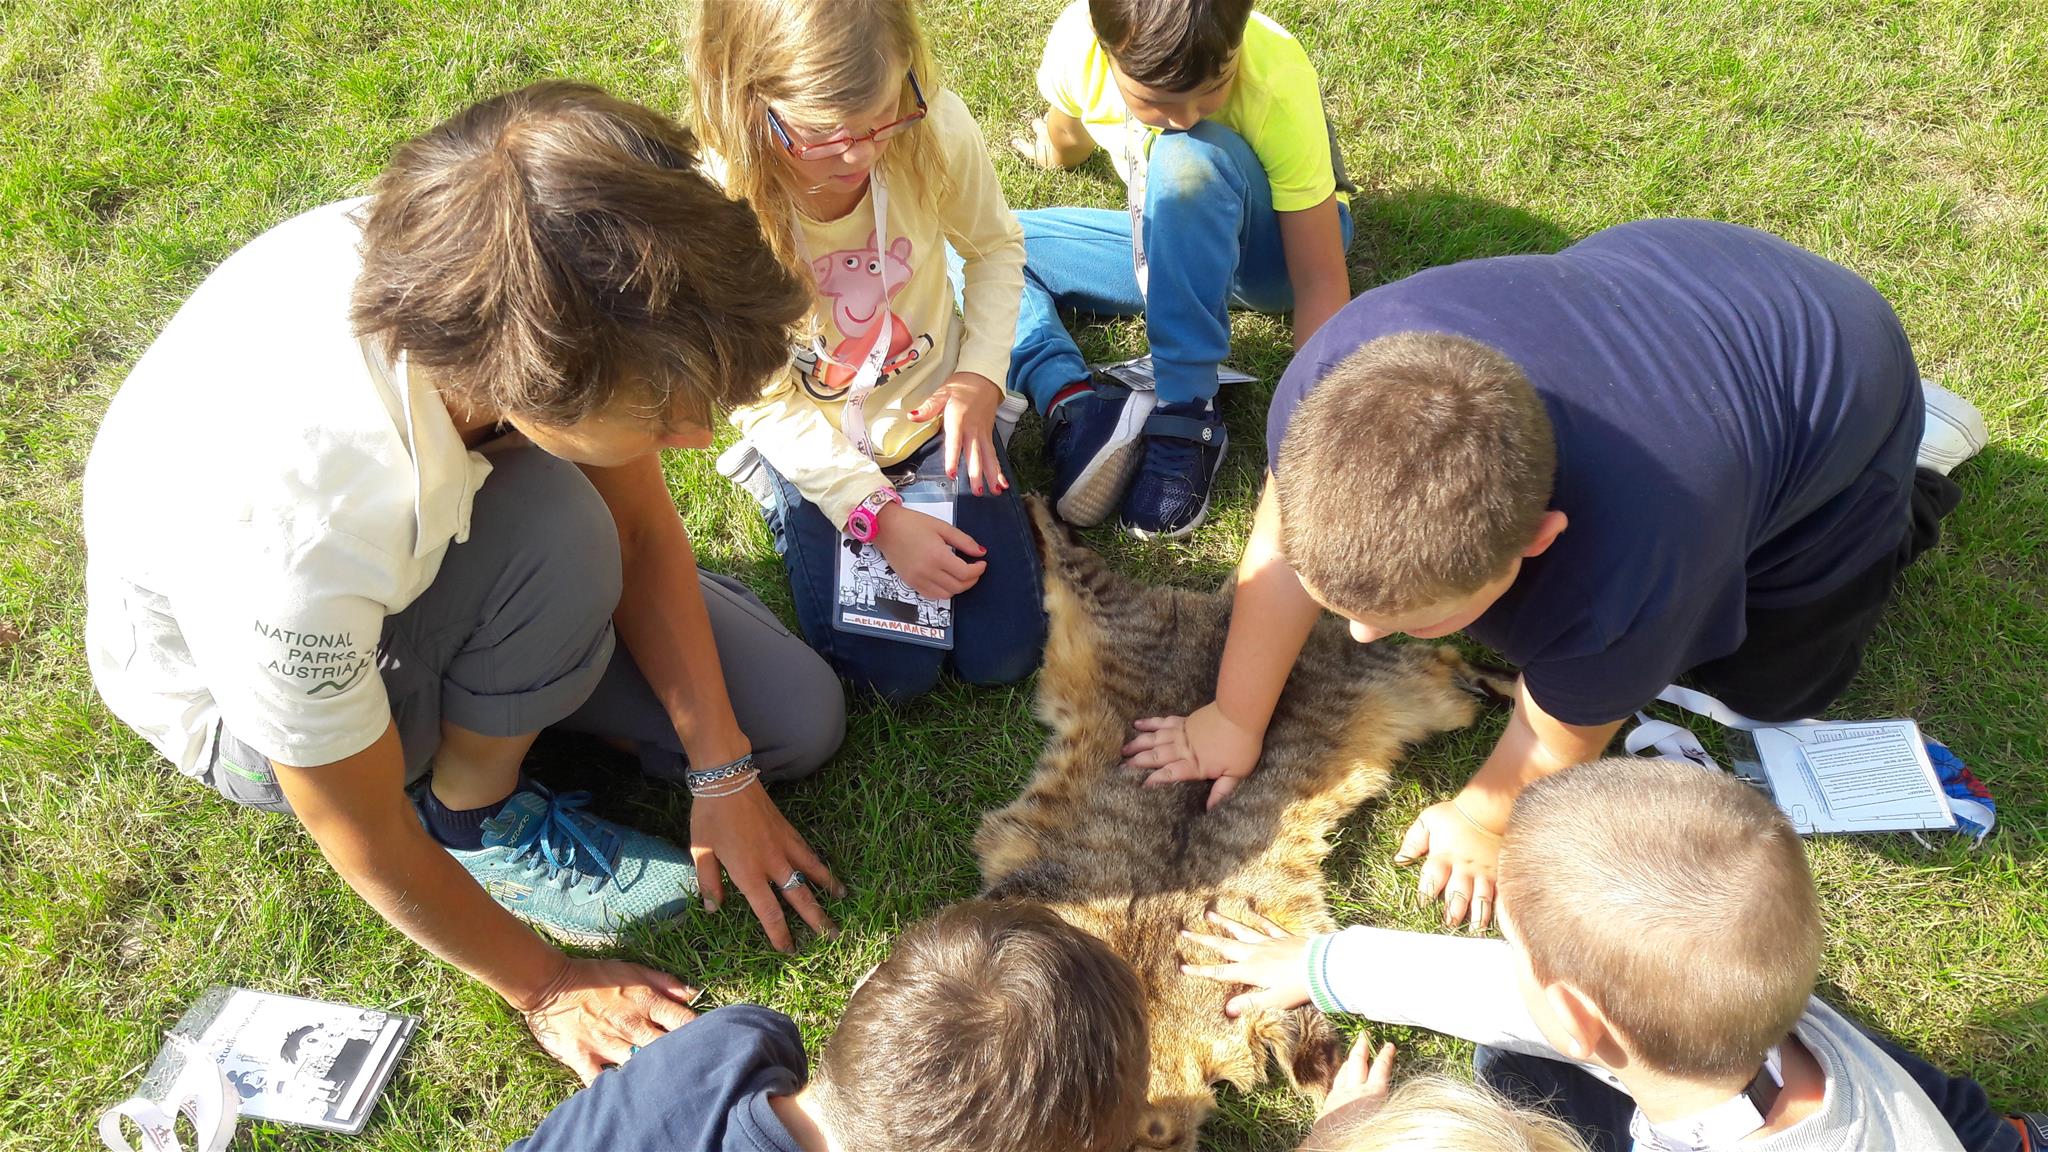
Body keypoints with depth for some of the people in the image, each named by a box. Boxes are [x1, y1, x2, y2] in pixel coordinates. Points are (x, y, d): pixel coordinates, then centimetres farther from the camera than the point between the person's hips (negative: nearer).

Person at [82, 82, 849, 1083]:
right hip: (239, 701, -4)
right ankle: (480, 812, -6)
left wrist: (724, 776, -9)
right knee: (554, 526, -35)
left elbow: (641, 529, -13)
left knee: (796, 726, 0)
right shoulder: (286, 539, -45)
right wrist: (545, 990, -11)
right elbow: (366, 847, -26)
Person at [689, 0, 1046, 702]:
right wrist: (879, 512, -24)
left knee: (1003, 653, -4)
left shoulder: (935, 128, -23)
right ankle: (783, 500, 14)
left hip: (933, 406, 2)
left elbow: (994, 246, 0)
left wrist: (981, 376, -13)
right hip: (815, 442, -2)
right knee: (896, 671, -10)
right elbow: (763, 400, -18)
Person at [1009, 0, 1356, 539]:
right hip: (1172, 241, 5)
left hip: (1277, 239, -5)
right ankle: (1073, 402, -31)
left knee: (1189, 157, -38)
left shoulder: (1276, 81, -33)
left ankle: (1187, 416, -31)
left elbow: (1320, 283, -32)